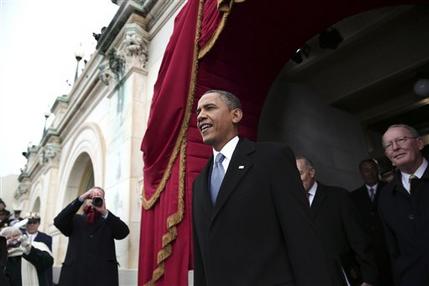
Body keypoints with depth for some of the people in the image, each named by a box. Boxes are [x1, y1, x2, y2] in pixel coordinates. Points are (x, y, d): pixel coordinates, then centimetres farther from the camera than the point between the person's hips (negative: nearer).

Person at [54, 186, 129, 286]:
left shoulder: (109, 221, 8)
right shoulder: (75, 220, 12)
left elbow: (124, 232, -9)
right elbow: (58, 222, -7)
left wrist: (104, 212, -20)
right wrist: (80, 199, -14)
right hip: (75, 274, 1)